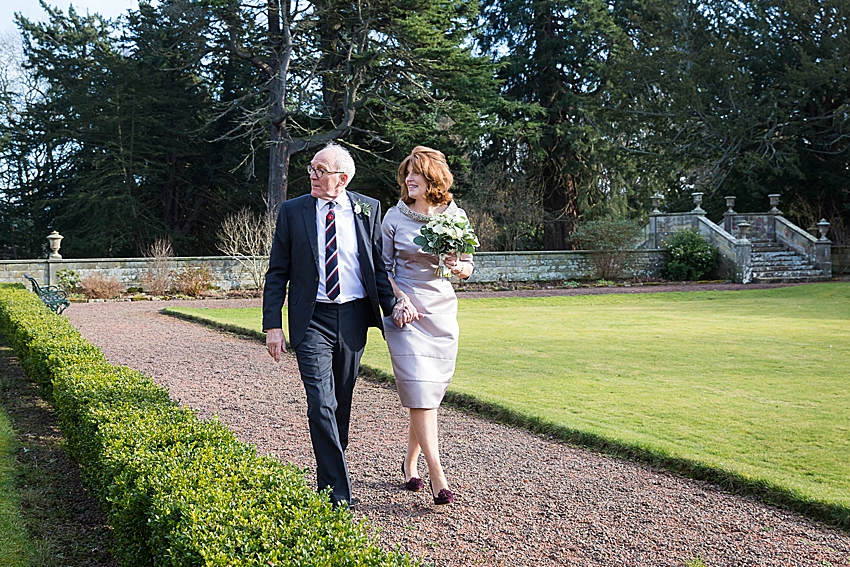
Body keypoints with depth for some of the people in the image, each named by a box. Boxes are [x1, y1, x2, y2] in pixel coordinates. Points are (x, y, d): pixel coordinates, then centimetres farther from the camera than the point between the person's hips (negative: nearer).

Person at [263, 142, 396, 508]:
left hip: (354, 317, 2)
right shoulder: (292, 211, 1)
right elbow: (277, 273, 2)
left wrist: (393, 310, -3)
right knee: (322, 405, -11)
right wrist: (272, 325, -4)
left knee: (342, 404, 14)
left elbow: (381, 265, 7)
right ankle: (337, 494, -6)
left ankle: (330, 475, 33)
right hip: (312, 319, -2)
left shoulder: (368, 209, 3)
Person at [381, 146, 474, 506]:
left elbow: (468, 267, 12)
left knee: (430, 392, 8)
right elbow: (382, 267, 4)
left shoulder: (455, 216, 6)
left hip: (442, 313, 3)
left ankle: (410, 462, 26)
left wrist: (458, 267, -11)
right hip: (407, 313, -3)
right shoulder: (395, 217, 1)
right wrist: (400, 298, -11)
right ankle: (437, 475, -8)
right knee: (420, 391, -11)